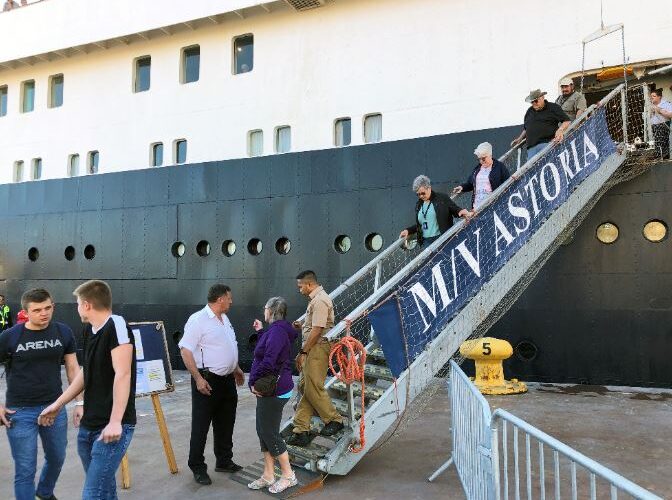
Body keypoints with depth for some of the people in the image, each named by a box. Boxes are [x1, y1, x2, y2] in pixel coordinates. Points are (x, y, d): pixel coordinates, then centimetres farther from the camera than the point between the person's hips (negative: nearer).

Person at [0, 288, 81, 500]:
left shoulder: (63, 332, -3)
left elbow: (73, 368, 3)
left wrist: (79, 403, -1)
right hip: (20, 412, -3)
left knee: (57, 458, 20)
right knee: (26, 469, 2)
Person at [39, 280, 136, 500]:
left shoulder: (116, 325, -18)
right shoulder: (89, 330, 8)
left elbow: (123, 374, -24)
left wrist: (115, 422, -27)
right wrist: (57, 404, 24)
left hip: (113, 427, -8)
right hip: (89, 425, 8)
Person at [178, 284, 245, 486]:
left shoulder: (224, 319, 13)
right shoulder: (198, 320, -15)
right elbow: (186, 350, -19)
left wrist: (236, 369, 22)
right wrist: (198, 378, -23)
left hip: (227, 380, 9)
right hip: (207, 380, -8)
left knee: (225, 424, 17)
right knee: (201, 426, 3)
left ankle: (224, 461, 31)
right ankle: (198, 468, 15)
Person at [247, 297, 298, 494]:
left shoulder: (277, 331, -20)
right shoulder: (277, 330, 12)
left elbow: (268, 362, -27)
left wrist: (254, 382, -16)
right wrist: (260, 332, 26)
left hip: (274, 391, -10)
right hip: (270, 390, 10)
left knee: (269, 433, 0)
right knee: (264, 431, 15)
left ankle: (288, 475, 13)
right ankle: (268, 476, 24)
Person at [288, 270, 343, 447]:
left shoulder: (320, 300, -16)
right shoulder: (317, 299, 17)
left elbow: (317, 330, -21)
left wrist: (302, 352, -18)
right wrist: (302, 325, 11)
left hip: (317, 348, -10)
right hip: (312, 350, 10)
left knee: (313, 388, -4)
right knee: (304, 388, 9)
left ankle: (334, 420, 14)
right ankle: (301, 431, 13)